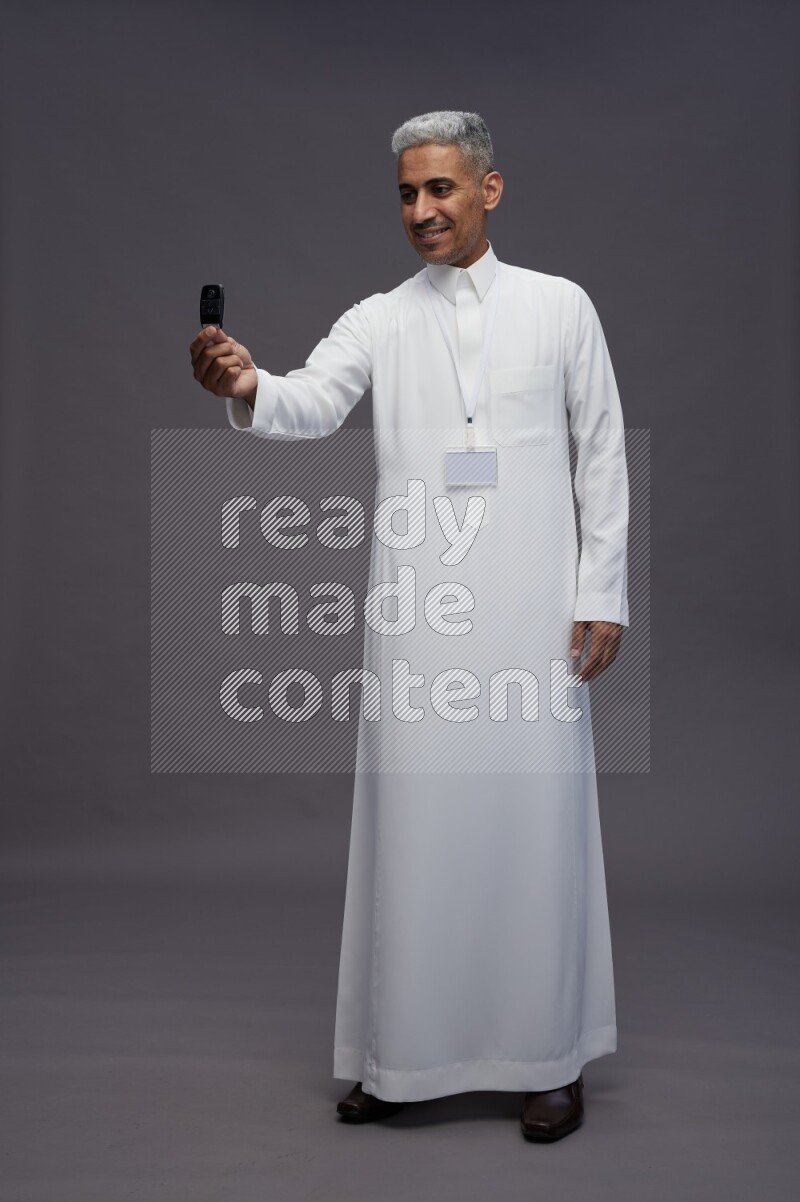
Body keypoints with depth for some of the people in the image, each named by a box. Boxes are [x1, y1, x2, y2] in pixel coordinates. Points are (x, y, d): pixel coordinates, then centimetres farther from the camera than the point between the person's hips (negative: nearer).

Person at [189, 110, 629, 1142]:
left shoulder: (559, 306, 7)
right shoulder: (377, 321, 8)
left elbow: (602, 453, 6)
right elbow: (313, 405, -9)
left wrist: (603, 592, 0)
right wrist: (248, 389, -32)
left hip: (531, 605, -1)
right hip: (417, 612, 1)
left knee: (536, 815, 2)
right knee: (413, 816, 4)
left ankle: (552, 1056, 17)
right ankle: (403, 1053, 18)